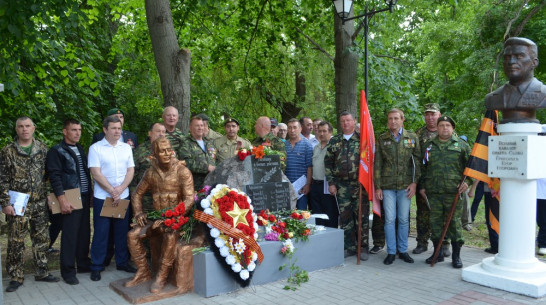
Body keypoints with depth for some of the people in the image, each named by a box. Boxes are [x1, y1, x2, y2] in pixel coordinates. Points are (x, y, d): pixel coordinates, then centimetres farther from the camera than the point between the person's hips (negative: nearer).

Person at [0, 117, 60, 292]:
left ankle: (42, 272, 22)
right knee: (16, 241, 2)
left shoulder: (43, 149, 6)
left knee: (41, 239, 10)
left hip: (40, 203, 3)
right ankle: (16, 277, 15)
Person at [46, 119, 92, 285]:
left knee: (84, 232, 11)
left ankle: (83, 263, 23)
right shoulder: (56, 151, -4)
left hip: (85, 197, 7)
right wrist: (62, 199, -20)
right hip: (70, 199, -6)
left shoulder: (80, 150, 17)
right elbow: (54, 176, -12)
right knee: (70, 234, -3)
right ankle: (68, 270, 6)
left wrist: (90, 193, 13)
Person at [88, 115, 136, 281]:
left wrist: (120, 189, -9)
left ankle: (122, 262, 23)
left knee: (122, 230, 10)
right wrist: (112, 191, -13)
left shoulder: (126, 147, 8)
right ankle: (97, 266, 15)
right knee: (101, 231, 3)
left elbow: (131, 170, 4)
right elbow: (96, 174, -10)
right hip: (102, 197, -3)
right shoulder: (95, 148, -4)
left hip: (123, 196, 4)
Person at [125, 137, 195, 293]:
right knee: (133, 235, -11)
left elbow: (189, 200, -18)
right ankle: (143, 272, 5)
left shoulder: (182, 171, -11)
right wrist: (138, 213, 1)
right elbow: (138, 194, 18)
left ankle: (162, 277, -16)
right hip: (157, 218, 5)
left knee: (170, 236, -34)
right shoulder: (151, 172, 4)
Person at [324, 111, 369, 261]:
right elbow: (328, 163, 11)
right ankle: (349, 247, 18)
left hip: (360, 184, -2)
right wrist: (331, 183, 4)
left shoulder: (362, 139, 3)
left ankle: (363, 247, 13)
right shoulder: (334, 141, 10)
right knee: (344, 216, 6)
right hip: (342, 185, 3)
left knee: (361, 216, 0)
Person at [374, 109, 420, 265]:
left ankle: (403, 250, 21)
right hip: (387, 185, 0)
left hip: (405, 185, 0)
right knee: (389, 219, 2)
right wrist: (377, 186, 0)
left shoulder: (412, 137, 5)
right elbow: (377, 164, 5)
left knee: (404, 219, 7)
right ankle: (391, 252, 12)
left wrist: (415, 182, -5)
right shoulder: (382, 139, 6)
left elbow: (417, 161, 4)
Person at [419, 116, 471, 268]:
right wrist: (422, 186, 12)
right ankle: (437, 253, 20)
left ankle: (456, 255, 13)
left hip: (454, 192, -2)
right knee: (435, 222, 7)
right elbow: (423, 167, 17)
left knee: (454, 222, 1)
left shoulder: (461, 145, 7)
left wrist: (467, 181, -5)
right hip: (434, 192, 2)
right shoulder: (429, 145, 13)